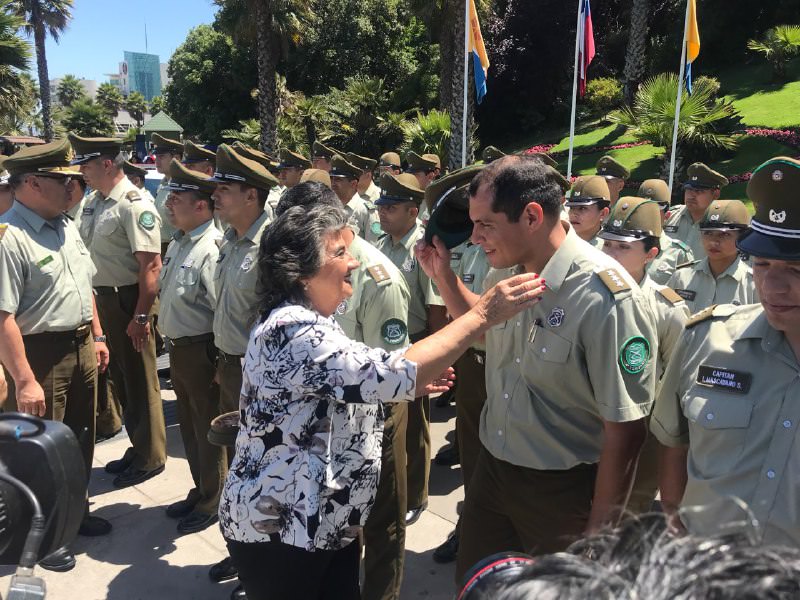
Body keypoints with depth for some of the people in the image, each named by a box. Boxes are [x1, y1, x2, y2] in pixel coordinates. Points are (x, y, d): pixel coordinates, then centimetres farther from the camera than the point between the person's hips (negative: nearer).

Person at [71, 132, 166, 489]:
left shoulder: (134, 205, -18)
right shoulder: (92, 201, 9)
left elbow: (151, 265, -22)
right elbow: (88, 253, 17)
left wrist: (141, 316, -23)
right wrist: (92, 299, 14)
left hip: (129, 300, -9)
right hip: (103, 299, 9)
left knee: (139, 382, 4)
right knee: (120, 378, 19)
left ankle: (150, 458, 21)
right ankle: (137, 447, 36)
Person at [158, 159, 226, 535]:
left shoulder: (211, 249, -24)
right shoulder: (178, 241, 7)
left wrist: (215, 356, -19)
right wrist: (174, 342, 16)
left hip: (201, 351, -9)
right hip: (177, 348, 9)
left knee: (208, 428, 9)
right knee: (189, 424, 22)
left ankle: (212, 502, 29)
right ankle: (200, 490, 41)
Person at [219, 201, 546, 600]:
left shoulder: (302, 324, 7)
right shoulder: (291, 331, -26)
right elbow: (392, 374, -34)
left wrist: (412, 385, 2)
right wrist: (483, 314, -29)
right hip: (280, 531, -9)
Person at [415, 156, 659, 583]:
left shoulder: (604, 298, -25)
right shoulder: (503, 270, -4)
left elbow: (624, 429, -19)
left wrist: (598, 531, -12)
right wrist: (443, 276, 3)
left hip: (562, 489, -6)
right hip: (492, 467, 6)